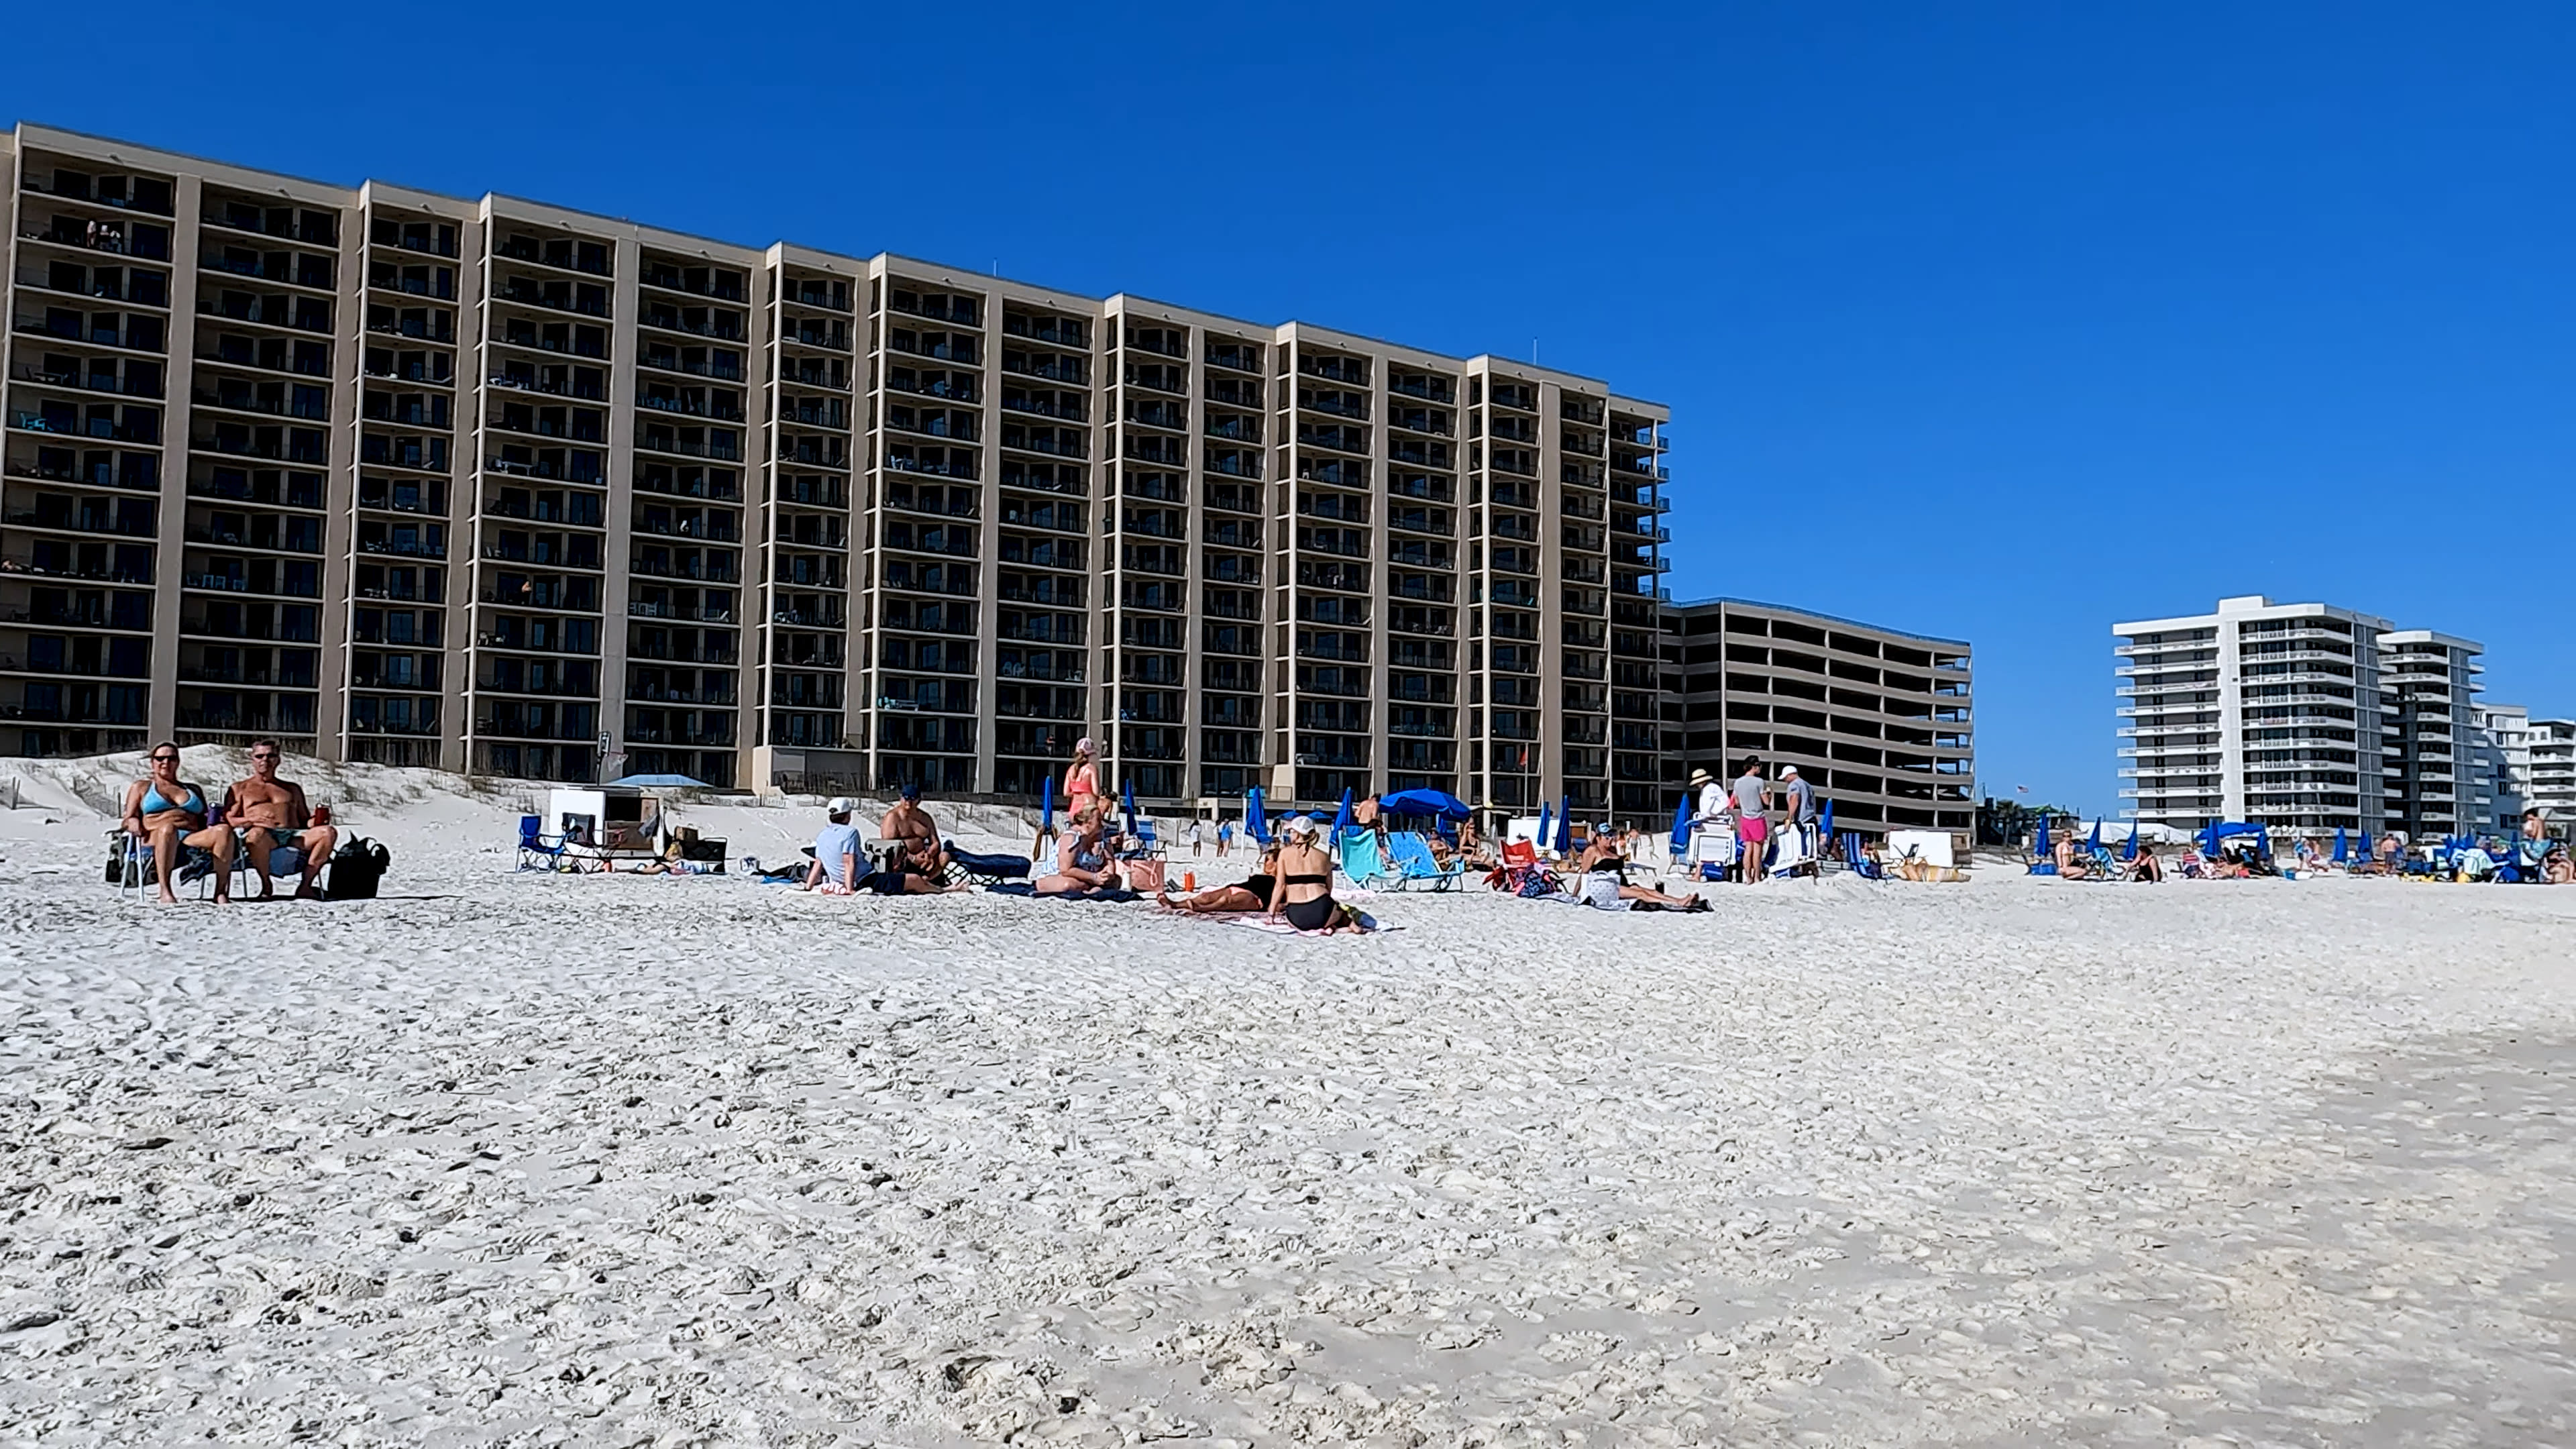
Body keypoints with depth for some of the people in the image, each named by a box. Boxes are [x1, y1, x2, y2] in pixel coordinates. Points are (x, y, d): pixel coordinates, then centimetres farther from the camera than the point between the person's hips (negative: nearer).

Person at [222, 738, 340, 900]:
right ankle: (266, 885, -24)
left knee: (328, 832, -28)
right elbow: (228, 820, 11)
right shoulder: (239, 789, 24)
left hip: (294, 837, 3)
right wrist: (253, 820, -10)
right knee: (257, 833, -42)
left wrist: (314, 821, 1)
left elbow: (305, 821, 27)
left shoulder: (293, 789, 33)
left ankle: (306, 885, -29)